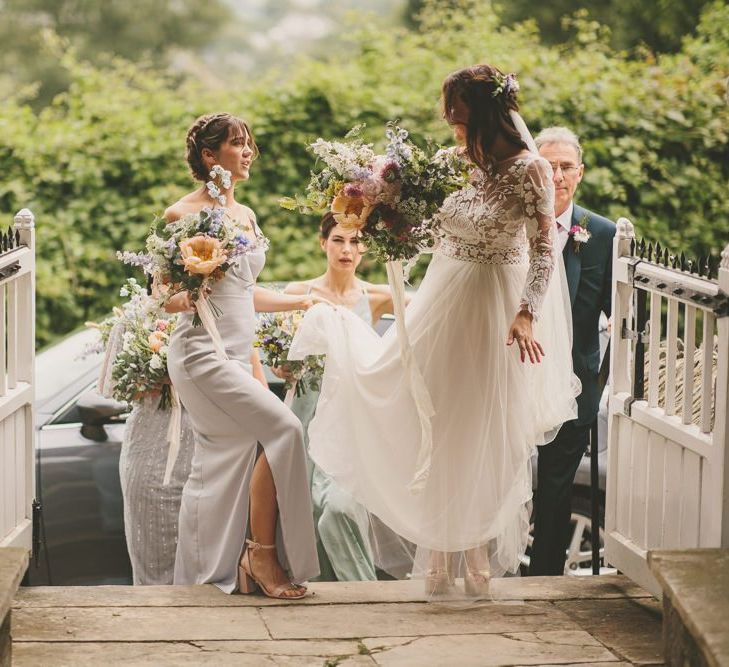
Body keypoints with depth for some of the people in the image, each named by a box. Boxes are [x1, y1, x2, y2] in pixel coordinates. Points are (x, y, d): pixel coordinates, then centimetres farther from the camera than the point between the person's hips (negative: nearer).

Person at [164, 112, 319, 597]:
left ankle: (203, 577, 13)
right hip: (202, 353, -8)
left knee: (221, 465, 7)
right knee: (283, 428, -18)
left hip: (237, 354, 8)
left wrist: (301, 301, 23)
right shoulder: (183, 215, -8)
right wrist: (191, 295, -27)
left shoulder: (245, 214, 15)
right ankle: (263, 553, -9)